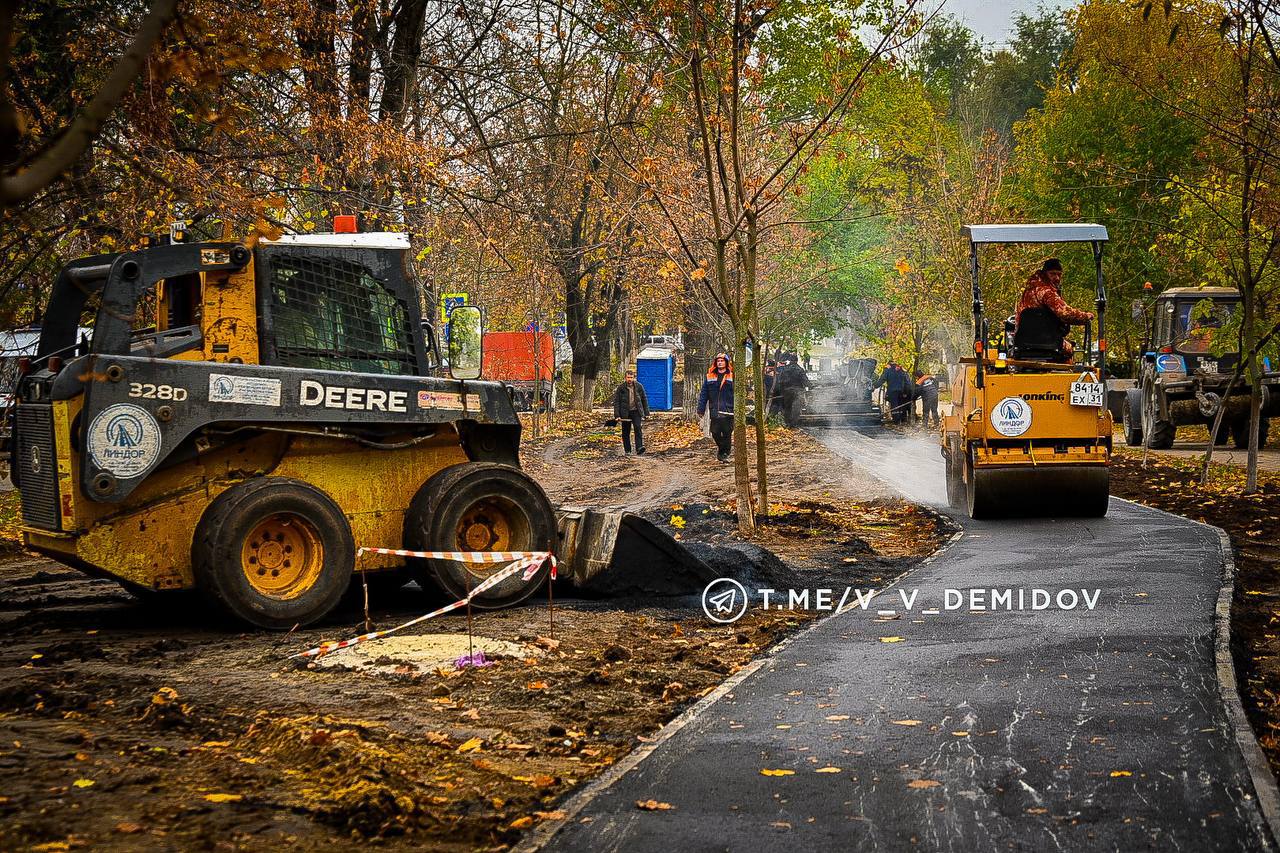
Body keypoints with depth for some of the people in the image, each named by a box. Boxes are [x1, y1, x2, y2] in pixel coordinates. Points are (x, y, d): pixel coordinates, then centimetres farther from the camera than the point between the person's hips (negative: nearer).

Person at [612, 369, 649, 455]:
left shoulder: (639, 387, 2)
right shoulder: (621, 388, -2)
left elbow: (644, 400, 10)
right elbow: (616, 402, -2)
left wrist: (646, 413, 7)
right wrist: (617, 415, -10)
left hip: (636, 412, 0)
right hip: (625, 413, 0)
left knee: (637, 428, -18)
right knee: (625, 432, 5)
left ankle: (639, 449, -25)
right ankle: (627, 450, 18)